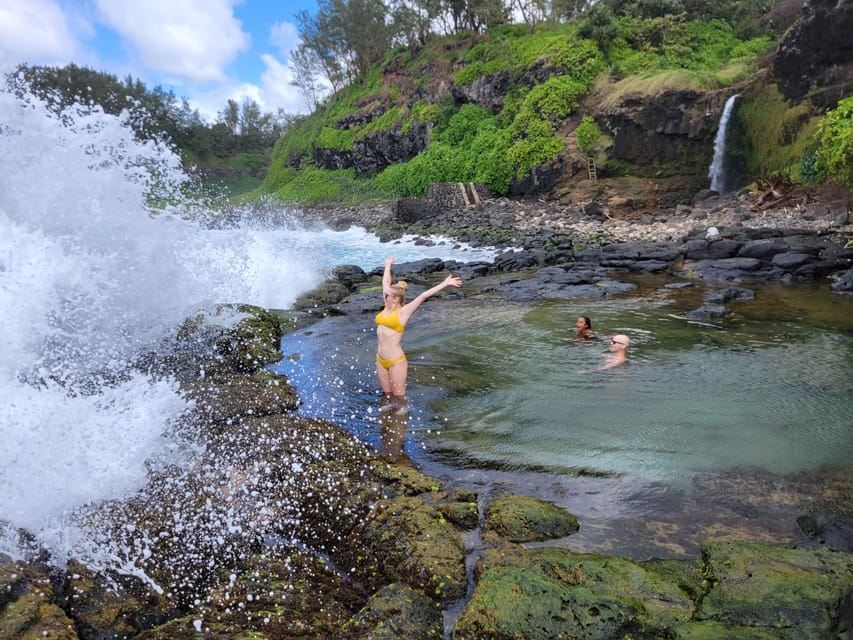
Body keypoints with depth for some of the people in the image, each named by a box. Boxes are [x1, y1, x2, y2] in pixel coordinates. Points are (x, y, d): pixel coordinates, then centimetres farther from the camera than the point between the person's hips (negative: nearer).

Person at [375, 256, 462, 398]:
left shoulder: (403, 312, -9)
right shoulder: (387, 307, 7)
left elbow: (423, 296, -18)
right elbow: (385, 283, 21)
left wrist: (445, 284, -22)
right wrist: (388, 266, 32)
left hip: (396, 362, -6)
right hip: (380, 360, 6)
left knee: (399, 398, 5)